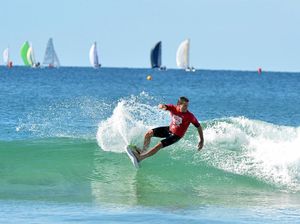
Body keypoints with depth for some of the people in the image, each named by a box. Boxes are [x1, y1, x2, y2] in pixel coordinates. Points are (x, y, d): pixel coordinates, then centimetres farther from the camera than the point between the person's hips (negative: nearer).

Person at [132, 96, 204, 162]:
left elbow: (199, 126, -17)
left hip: (176, 135, -5)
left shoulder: (190, 116, -26)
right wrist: (162, 106, -45)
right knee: (149, 133, 3)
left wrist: (202, 140, -15)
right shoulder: (173, 108, -15)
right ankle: (143, 151, 25)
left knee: (159, 146, -18)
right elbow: (161, 106, -18)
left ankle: (140, 157, -11)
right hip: (169, 129, 5)